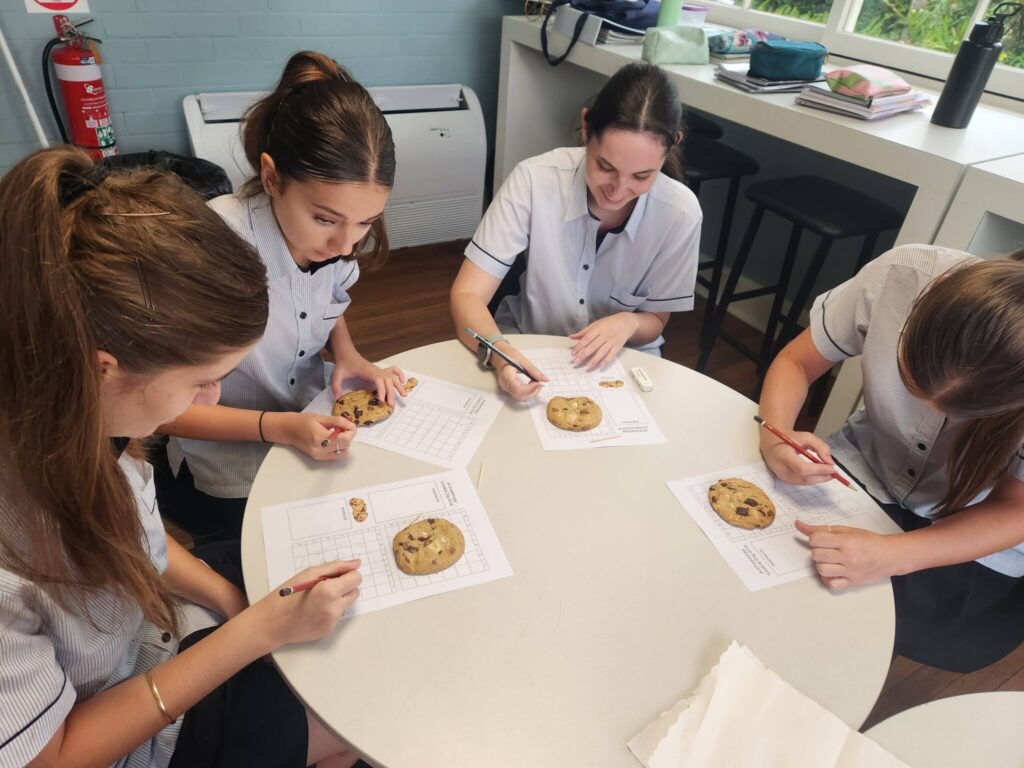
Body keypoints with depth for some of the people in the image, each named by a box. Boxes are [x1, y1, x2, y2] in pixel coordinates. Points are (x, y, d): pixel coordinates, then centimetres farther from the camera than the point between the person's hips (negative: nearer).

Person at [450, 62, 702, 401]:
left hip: (619, 364, 1)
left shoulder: (680, 213, -16)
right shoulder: (534, 180, -20)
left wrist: (628, 323, -23)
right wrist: (499, 352, -37)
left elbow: (654, 321, -1)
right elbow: (467, 295, -18)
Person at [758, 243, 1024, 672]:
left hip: (978, 548, -1)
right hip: (866, 466, 2)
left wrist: (891, 555, -36)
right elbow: (796, 362, -13)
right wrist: (775, 436, -33)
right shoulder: (903, 275, -26)